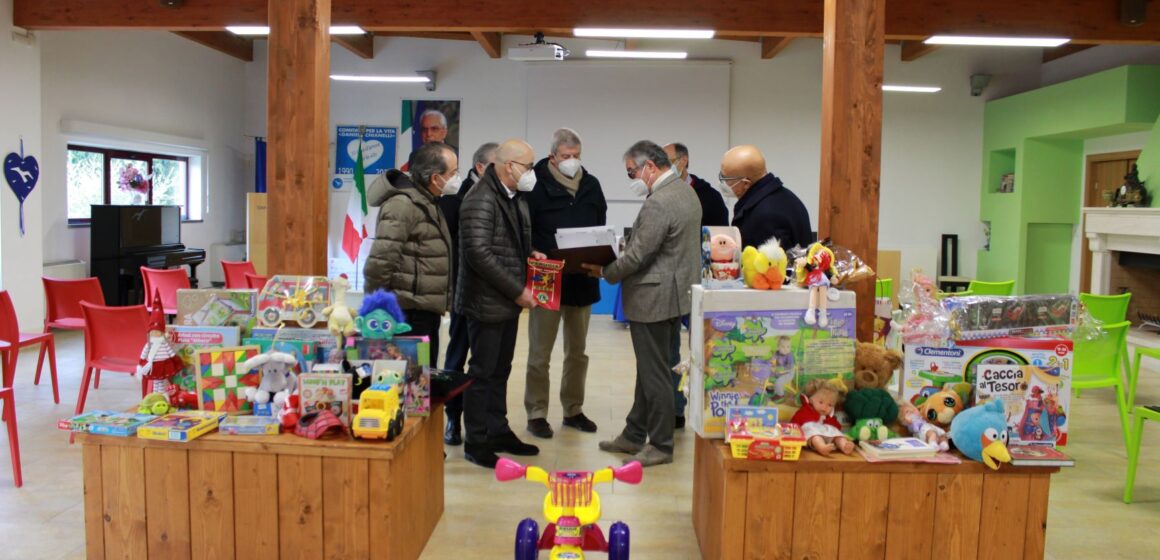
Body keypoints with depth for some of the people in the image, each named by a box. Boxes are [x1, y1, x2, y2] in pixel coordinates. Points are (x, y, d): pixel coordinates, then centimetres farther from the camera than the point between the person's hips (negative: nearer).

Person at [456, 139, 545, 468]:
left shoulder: (516, 197, 12)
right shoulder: (481, 201, -18)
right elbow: (480, 254, -25)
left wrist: (530, 255, 5)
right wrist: (517, 291, -21)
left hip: (509, 302, 9)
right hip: (487, 302, -9)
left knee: (500, 371, 17)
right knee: (482, 373, 2)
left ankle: (498, 432, 29)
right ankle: (476, 442, 14)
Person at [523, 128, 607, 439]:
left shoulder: (591, 185, 8)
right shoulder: (537, 185, -8)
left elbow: (601, 227, 14)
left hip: (583, 281, 5)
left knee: (577, 352, 14)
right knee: (540, 353, 3)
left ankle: (573, 410, 27)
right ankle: (537, 414, 14)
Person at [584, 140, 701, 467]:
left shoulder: (658, 203, -22)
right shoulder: (686, 193, 11)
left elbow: (637, 255, -21)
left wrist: (605, 272, -5)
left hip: (653, 299, -10)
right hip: (673, 292, 10)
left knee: (654, 373, 1)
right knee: (649, 369, 17)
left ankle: (661, 446, 13)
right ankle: (634, 435, 28)